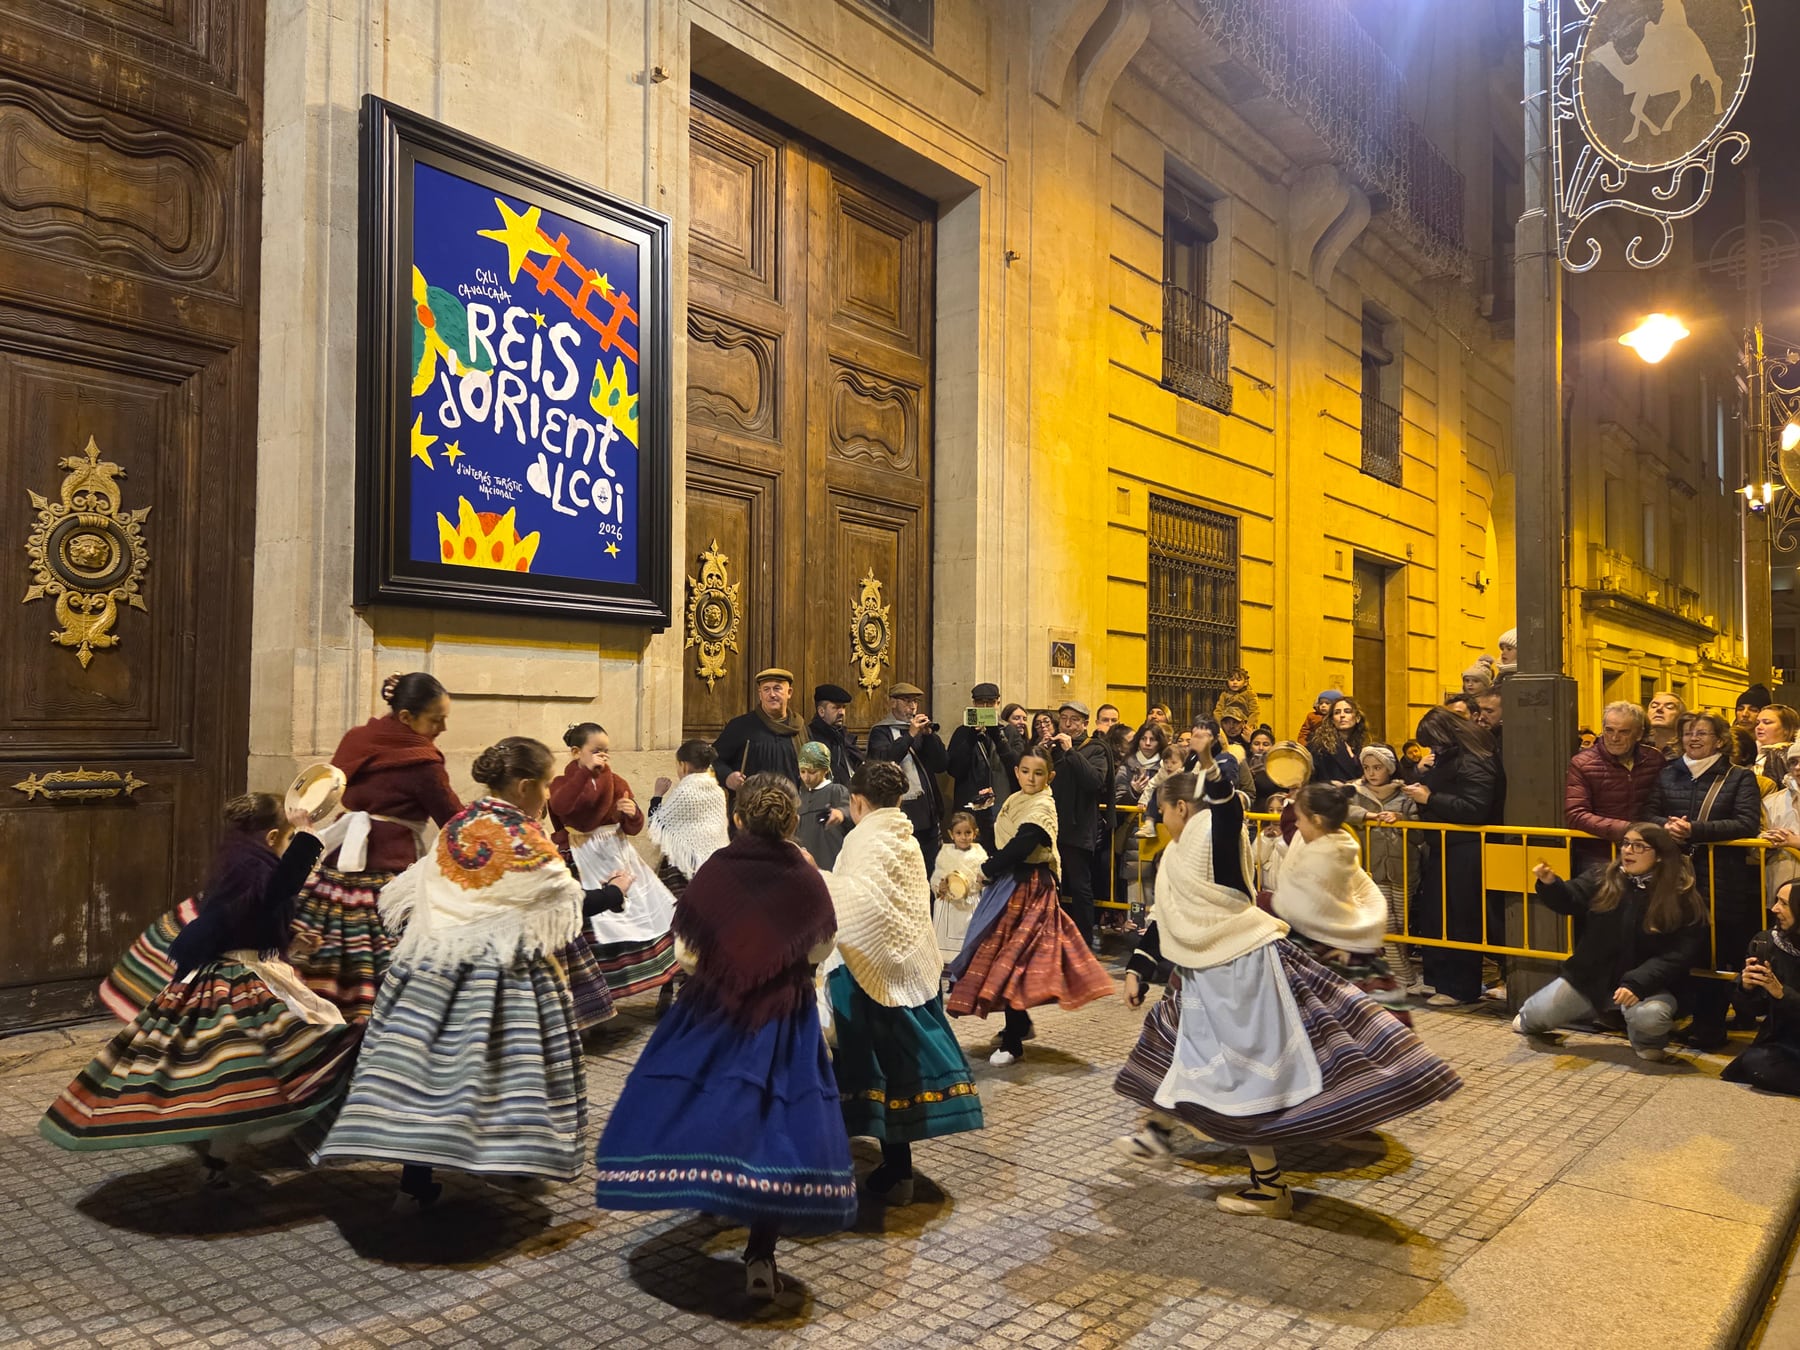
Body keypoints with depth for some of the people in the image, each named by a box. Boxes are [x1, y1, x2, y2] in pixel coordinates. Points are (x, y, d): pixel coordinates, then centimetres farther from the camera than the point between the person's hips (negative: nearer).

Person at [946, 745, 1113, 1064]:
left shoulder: (1042, 807, -15)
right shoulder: (1014, 801, 12)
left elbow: (1020, 846, -22)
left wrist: (988, 870, -10)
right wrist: (991, 871, -2)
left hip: (1029, 886, -9)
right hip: (1008, 882, 9)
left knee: (1015, 956, -7)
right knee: (1002, 952, 15)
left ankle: (1012, 1043, 1)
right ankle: (1020, 1024, 33)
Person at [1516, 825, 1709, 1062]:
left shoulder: (1681, 897, -11)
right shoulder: (1602, 878, 0)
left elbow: (1678, 954, -13)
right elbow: (1569, 900, -8)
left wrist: (1637, 983, -25)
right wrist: (1550, 883, -32)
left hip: (1648, 983, -3)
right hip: (1592, 976, 3)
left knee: (1649, 1016, -35)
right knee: (1538, 1013, -6)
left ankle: (1647, 1041, 3)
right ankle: (1532, 1020, 34)